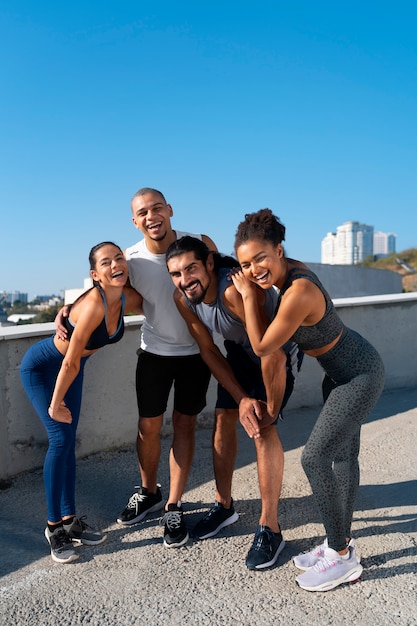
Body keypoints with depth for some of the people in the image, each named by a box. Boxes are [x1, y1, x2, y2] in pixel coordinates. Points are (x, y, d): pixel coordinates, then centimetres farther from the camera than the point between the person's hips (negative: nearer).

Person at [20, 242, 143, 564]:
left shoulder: (128, 298, -16)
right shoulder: (93, 305, -36)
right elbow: (70, 362, -28)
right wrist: (55, 404, -17)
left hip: (71, 366, 7)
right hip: (41, 367, -6)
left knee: (68, 442, 10)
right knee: (60, 439, -11)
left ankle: (69, 520, 21)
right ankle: (54, 527, 5)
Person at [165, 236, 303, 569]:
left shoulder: (235, 290, -41)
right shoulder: (183, 298, -17)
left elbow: (272, 354, -37)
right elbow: (209, 352, -7)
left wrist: (271, 409, -23)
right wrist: (242, 398, -13)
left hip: (282, 348, -6)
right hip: (240, 349, 7)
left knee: (263, 428, -15)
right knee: (224, 419, 5)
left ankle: (270, 529, -2)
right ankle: (224, 505, 25)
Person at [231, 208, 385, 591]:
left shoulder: (298, 293, -33)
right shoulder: (290, 269, -7)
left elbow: (262, 347, -21)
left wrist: (249, 294, -17)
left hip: (359, 375, -10)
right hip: (346, 369, 10)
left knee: (315, 458, -8)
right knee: (343, 454, 16)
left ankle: (342, 557, 9)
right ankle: (342, 540, 31)